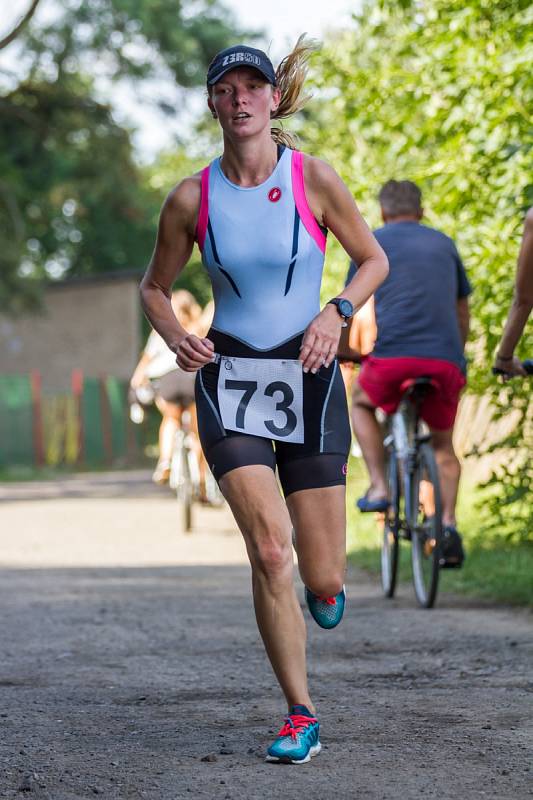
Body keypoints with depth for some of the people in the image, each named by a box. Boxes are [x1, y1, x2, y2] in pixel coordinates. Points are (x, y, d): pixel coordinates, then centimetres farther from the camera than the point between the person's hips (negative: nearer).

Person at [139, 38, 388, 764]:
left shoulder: (314, 178, -5)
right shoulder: (190, 199, -2)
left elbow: (374, 260, 7)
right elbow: (154, 287, 12)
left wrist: (337, 312, -11)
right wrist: (176, 338, -8)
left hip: (308, 379, 0)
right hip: (230, 381, 0)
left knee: (322, 579, 2)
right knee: (270, 553, -17)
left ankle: (326, 586, 42)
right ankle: (301, 717, -3)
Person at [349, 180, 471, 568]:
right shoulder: (444, 244, 22)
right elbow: (462, 311, 28)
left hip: (392, 355, -2)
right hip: (446, 359, 2)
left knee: (361, 402, 29)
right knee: (444, 444, 21)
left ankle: (379, 488, 13)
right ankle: (448, 524, 0)